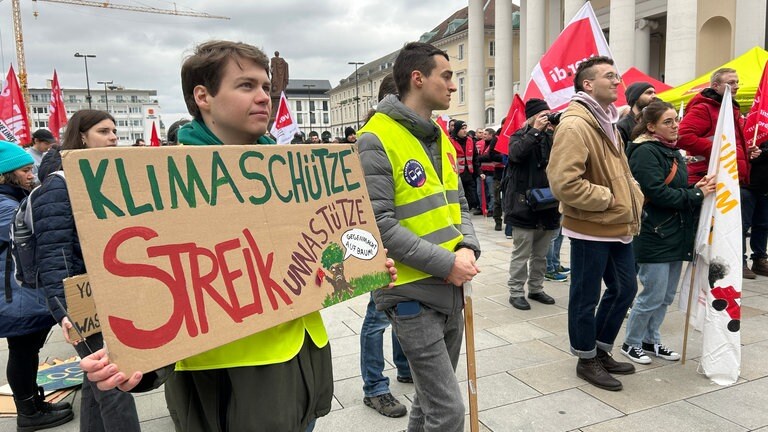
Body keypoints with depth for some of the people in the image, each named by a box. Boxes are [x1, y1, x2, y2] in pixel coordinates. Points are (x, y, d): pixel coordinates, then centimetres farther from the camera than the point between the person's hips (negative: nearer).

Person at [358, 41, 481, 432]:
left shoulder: (440, 139, 12)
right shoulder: (376, 140, -15)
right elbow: (380, 224, -22)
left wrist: (468, 248, -5)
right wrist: (446, 263, -19)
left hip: (451, 291, 8)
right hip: (412, 294, -8)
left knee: (432, 398, 22)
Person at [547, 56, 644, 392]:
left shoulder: (606, 121, 15)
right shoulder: (575, 125, -19)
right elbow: (564, 183, -27)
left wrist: (634, 197, 7)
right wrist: (607, 199, -17)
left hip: (618, 226, 10)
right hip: (591, 228, -10)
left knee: (625, 288, 18)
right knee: (586, 296, 5)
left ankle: (602, 351, 35)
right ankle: (586, 360, 23)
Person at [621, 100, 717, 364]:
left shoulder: (674, 152, 15)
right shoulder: (645, 152, -14)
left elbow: (678, 191, 20)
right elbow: (658, 193, -22)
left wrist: (697, 188, 0)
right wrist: (697, 194, -14)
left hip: (676, 235, 9)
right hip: (654, 236, -9)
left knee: (667, 296, 15)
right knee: (653, 297, -1)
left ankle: (651, 340, 30)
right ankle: (631, 344, 16)